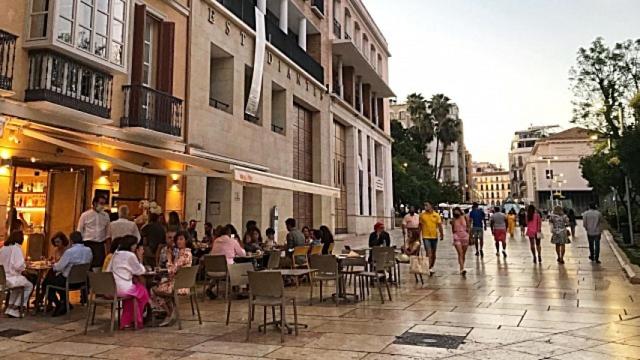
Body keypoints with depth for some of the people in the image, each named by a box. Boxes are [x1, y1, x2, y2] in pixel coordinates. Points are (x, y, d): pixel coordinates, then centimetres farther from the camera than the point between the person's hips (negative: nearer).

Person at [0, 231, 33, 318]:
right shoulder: (16, 248, -14)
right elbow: (19, 266, -21)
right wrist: (24, 266, 1)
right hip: (11, 278, -7)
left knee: (19, 285, 33)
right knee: (29, 285, 18)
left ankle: (10, 307, 28)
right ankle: (14, 309, 18)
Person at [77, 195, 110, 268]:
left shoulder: (106, 215, 7)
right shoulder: (85, 215, -1)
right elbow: (79, 232, 3)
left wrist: (108, 246, 9)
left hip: (100, 244, 2)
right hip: (88, 244, -2)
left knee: (100, 264, -1)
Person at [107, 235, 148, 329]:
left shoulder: (116, 253, 12)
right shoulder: (130, 255, -12)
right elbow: (140, 271, -3)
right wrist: (140, 258, 4)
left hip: (110, 287, 8)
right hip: (122, 289, -8)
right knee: (143, 291, 17)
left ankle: (126, 321, 29)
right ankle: (138, 321, 29)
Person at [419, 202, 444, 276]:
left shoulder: (436, 215, 0)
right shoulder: (422, 215, -1)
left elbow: (439, 225, 2)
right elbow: (420, 226, 5)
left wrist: (442, 234, -5)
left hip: (434, 236, 2)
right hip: (426, 236, -2)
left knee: (433, 253, 13)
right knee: (428, 252, -12)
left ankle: (432, 267, 27)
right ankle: (429, 269, -13)